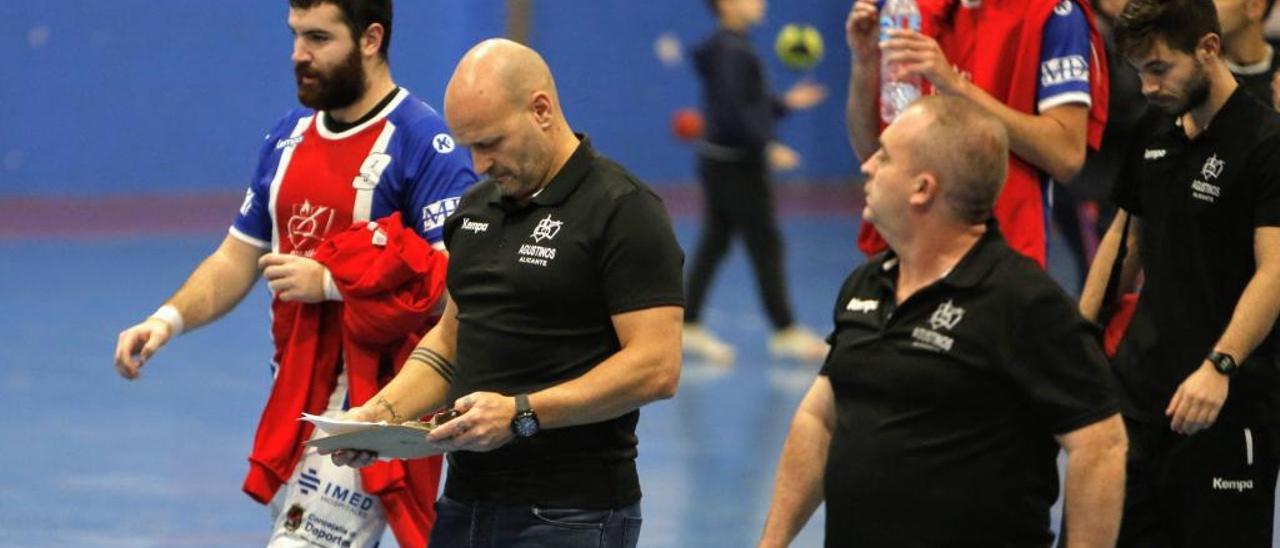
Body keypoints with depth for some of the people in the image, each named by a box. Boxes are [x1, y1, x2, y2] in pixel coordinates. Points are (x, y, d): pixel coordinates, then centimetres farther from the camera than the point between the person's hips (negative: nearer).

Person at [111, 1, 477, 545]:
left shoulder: (424, 143, -13)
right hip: (297, 396, 8)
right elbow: (237, 259, 17)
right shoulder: (288, 138, 11)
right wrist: (168, 319, 0)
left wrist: (330, 281, -21)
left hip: (376, 398, -8)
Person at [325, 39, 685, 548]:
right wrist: (384, 410, 5)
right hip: (465, 503, 7)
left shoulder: (622, 209, -11)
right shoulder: (476, 206, 14)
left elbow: (655, 367, -18)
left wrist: (521, 413, -23)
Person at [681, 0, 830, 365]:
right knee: (765, 243, -4)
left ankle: (689, 326, 12)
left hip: (719, 161, 10)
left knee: (714, 243, 11)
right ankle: (784, 332, 0)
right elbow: (733, 112, -24)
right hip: (737, 164, -10)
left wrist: (785, 102, 18)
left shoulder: (736, 47, 13)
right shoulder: (730, 51, -17)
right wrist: (767, 148, -22)